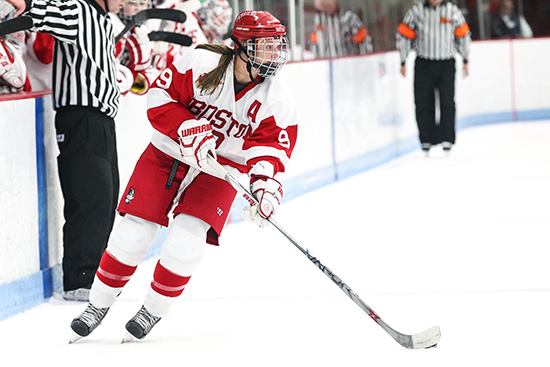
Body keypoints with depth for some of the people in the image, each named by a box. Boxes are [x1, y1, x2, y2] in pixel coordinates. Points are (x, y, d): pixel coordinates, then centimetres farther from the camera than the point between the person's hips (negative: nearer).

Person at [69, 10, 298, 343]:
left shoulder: (278, 100, -11)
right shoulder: (201, 64, -17)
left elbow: (272, 146, -14)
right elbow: (160, 97, -14)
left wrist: (265, 183, -33)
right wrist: (189, 128, -27)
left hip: (220, 170, 1)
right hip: (168, 153, -1)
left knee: (186, 241, -17)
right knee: (132, 233, -6)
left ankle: (154, 309, 6)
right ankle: (100, 303, 15)